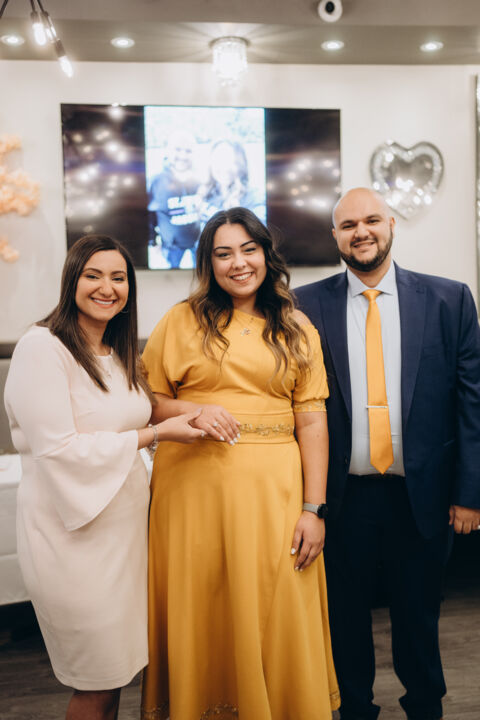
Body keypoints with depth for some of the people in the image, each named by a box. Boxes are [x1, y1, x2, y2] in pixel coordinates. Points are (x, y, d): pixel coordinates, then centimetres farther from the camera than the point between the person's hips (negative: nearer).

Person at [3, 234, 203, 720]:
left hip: (125, 524, 7)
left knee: (118, 670, 16)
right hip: (73, 534, -7)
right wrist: (155, 434, -16)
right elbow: (58, 448, -20)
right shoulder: (41, 347, -14)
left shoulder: (119, 353, 13)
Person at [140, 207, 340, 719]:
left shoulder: (296, 329, 8)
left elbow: (312, 420, 2)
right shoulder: (181, 320, 5)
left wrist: (313, 508, -4)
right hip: (193, 485, 0)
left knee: (274, 618, 7)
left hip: (272, 487, 1)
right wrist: (191, 411, -14)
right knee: (200, 614, 9)